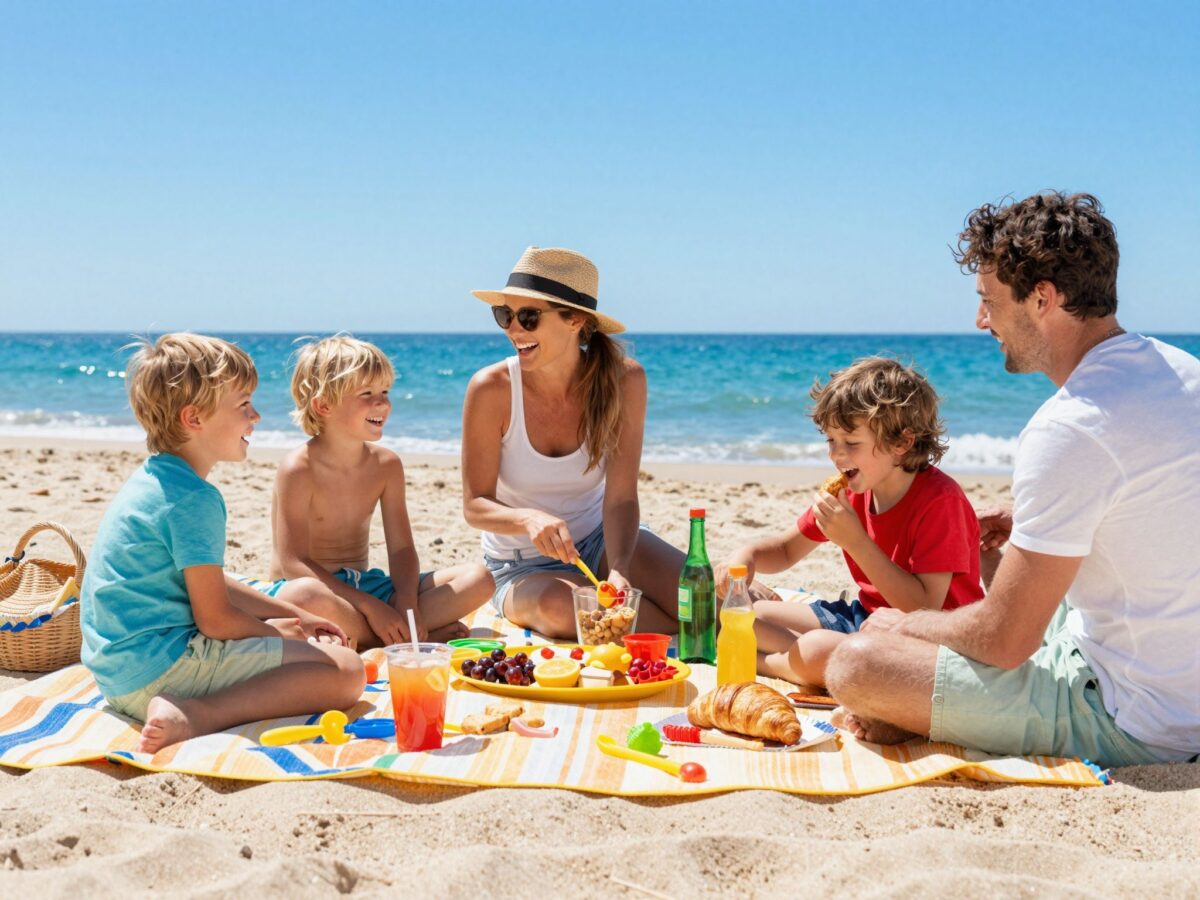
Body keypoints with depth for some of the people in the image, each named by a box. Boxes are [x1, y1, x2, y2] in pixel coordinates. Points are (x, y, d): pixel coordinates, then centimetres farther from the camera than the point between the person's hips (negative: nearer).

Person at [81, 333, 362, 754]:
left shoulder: (151, 480, 14)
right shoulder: (195, 499, -17)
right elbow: (215, 619, -16)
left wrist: (294, 614, 21)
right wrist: (276, 629, 4)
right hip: (161, 667, -10)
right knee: (346, 670, -15)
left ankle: (190, 711, 5)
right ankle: (197, 716, -24)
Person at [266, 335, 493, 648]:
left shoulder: (386, 465, 4)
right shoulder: (299, 470, -14)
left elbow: (401, 549, 3)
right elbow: (294, 564, -20)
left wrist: (406, 602, -19)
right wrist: (371, 607, -26)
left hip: (365, 584, 6)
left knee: (478, 579, -7)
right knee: (306, 596, -44)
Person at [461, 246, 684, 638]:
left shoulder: (623, 380, -16)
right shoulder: (492, 389, -21)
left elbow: (620, 498, -17)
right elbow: (475, 505, -16)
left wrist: (619, 572, -35)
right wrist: (530, 519, -38)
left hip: (599, 539, 1)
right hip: (522, 565, -1)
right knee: (557, 607, -36)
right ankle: (690, 634, -12)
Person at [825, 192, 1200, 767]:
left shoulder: (1069, 432, -26)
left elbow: (1004, 641, -21)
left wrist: (907, 625, -1)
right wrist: (1036, 526, 13)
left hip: (1127, 726, -10)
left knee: (857, 664, -17)